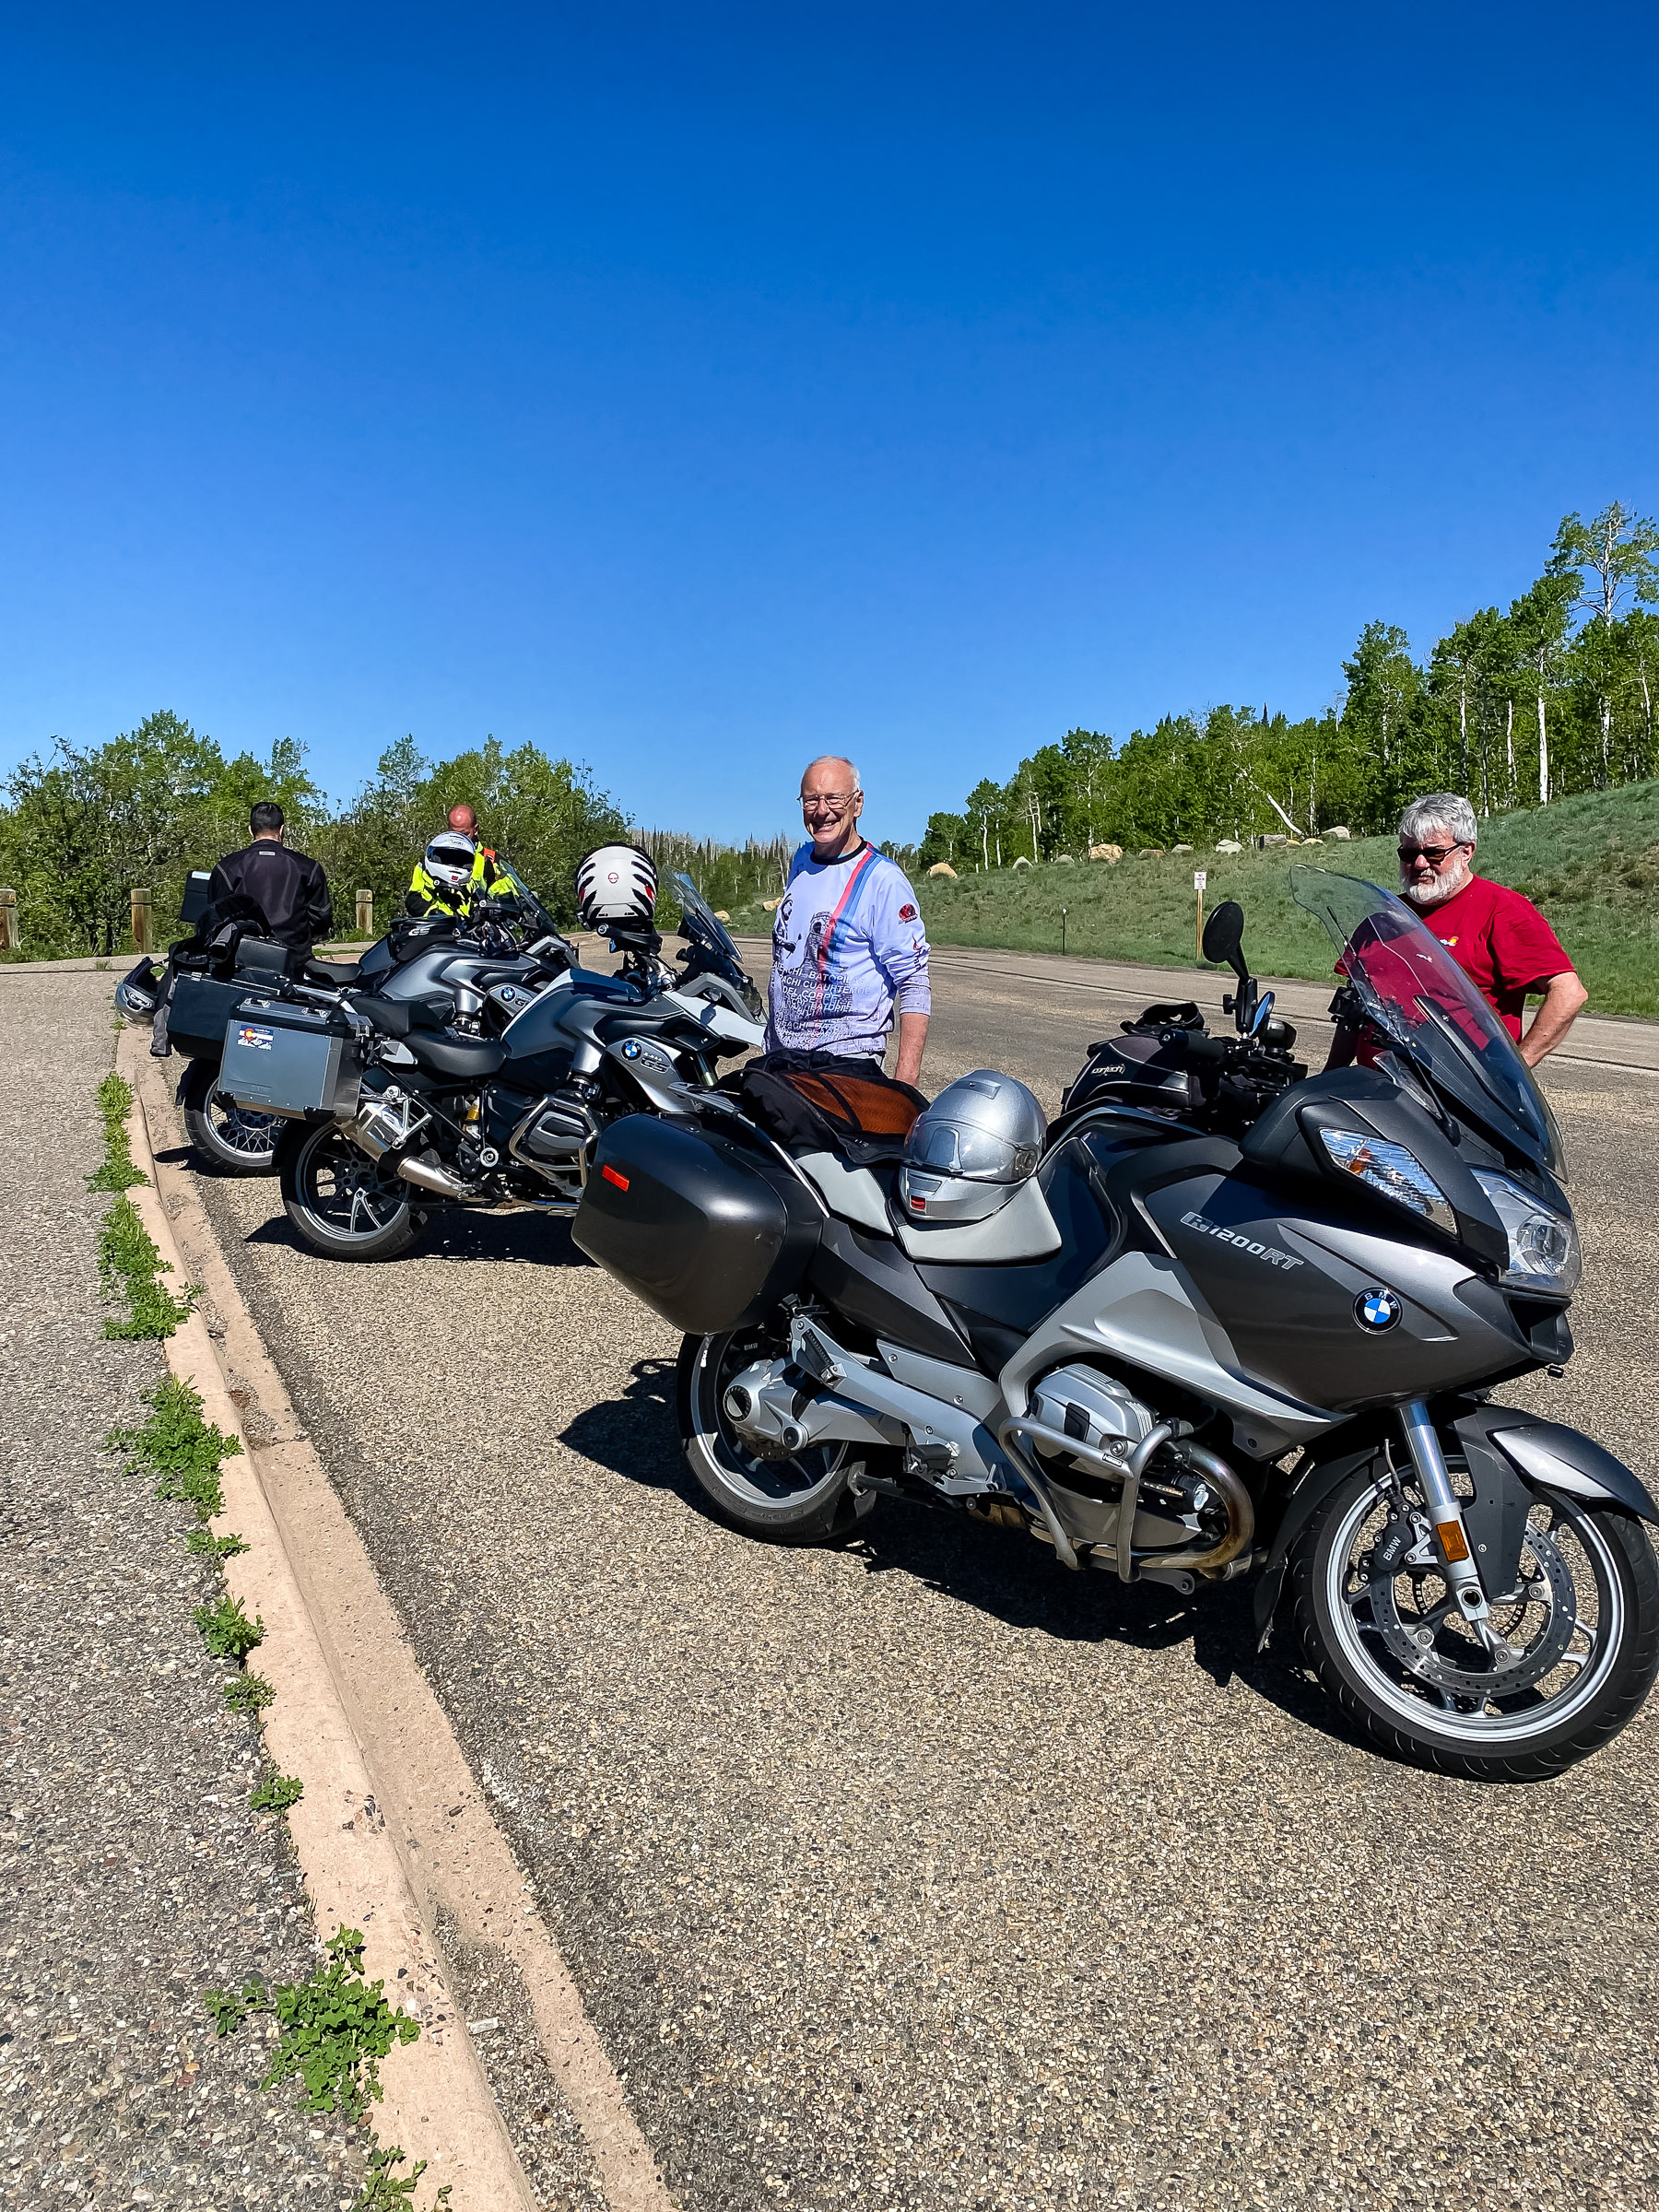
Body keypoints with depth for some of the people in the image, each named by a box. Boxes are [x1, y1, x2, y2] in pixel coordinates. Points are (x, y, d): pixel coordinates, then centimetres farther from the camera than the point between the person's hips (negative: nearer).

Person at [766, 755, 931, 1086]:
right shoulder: (801, 860, 10)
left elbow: (914, 985, -16)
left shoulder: (883, 880, -12)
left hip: (846, 1058, -7)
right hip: (779, 1053, 7)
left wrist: (905, 1083, -24)